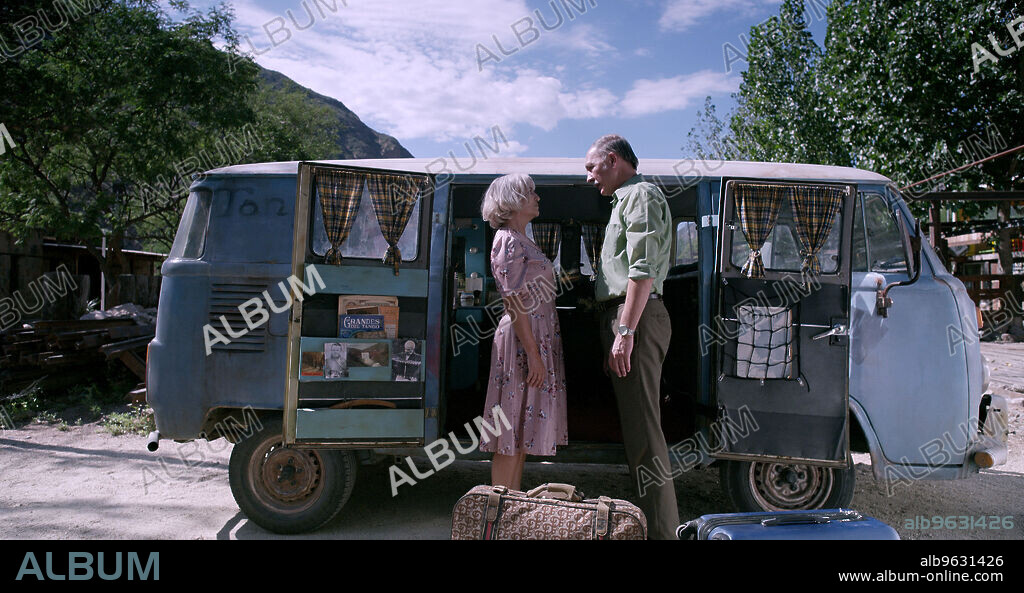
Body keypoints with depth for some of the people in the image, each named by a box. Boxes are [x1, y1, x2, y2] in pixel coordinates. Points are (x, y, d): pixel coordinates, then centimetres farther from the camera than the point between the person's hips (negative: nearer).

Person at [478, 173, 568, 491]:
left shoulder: (523, 241, 19)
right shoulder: (508, 241, -11)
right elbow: (514, 302, -18)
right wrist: (534, 354, -22)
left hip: (540, 338, 10)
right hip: (523, 340, -10)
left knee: (521, 431, 12)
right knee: (513, 433, -5)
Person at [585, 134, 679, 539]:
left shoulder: (641, 195, -5)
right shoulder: (626, 200, 26)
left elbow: (644, 269, -17)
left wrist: (625, 331, -22)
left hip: (634, 316, -10)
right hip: (623, 317, 10)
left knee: (642, 429, -10)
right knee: (637, 425, 12)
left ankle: (661, 529, -5)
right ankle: (651, 517, 21)